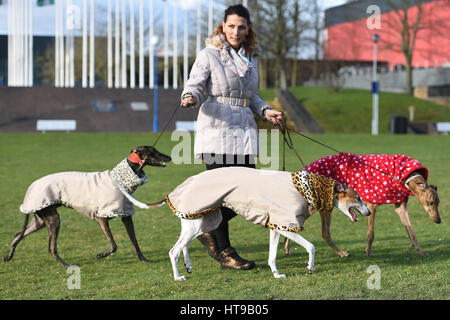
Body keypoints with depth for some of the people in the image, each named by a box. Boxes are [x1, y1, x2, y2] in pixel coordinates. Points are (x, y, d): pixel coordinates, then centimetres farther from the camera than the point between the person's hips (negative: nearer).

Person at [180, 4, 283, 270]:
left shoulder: (251, 58, 15)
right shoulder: (209, 55, -3)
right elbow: (194, 86, -7)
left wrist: (265, 110, 7)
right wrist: (191, 98, -29)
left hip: (245, 131, 6)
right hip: (216, 131, -6)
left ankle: (209, 229, 25)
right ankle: (224, 252, 6)